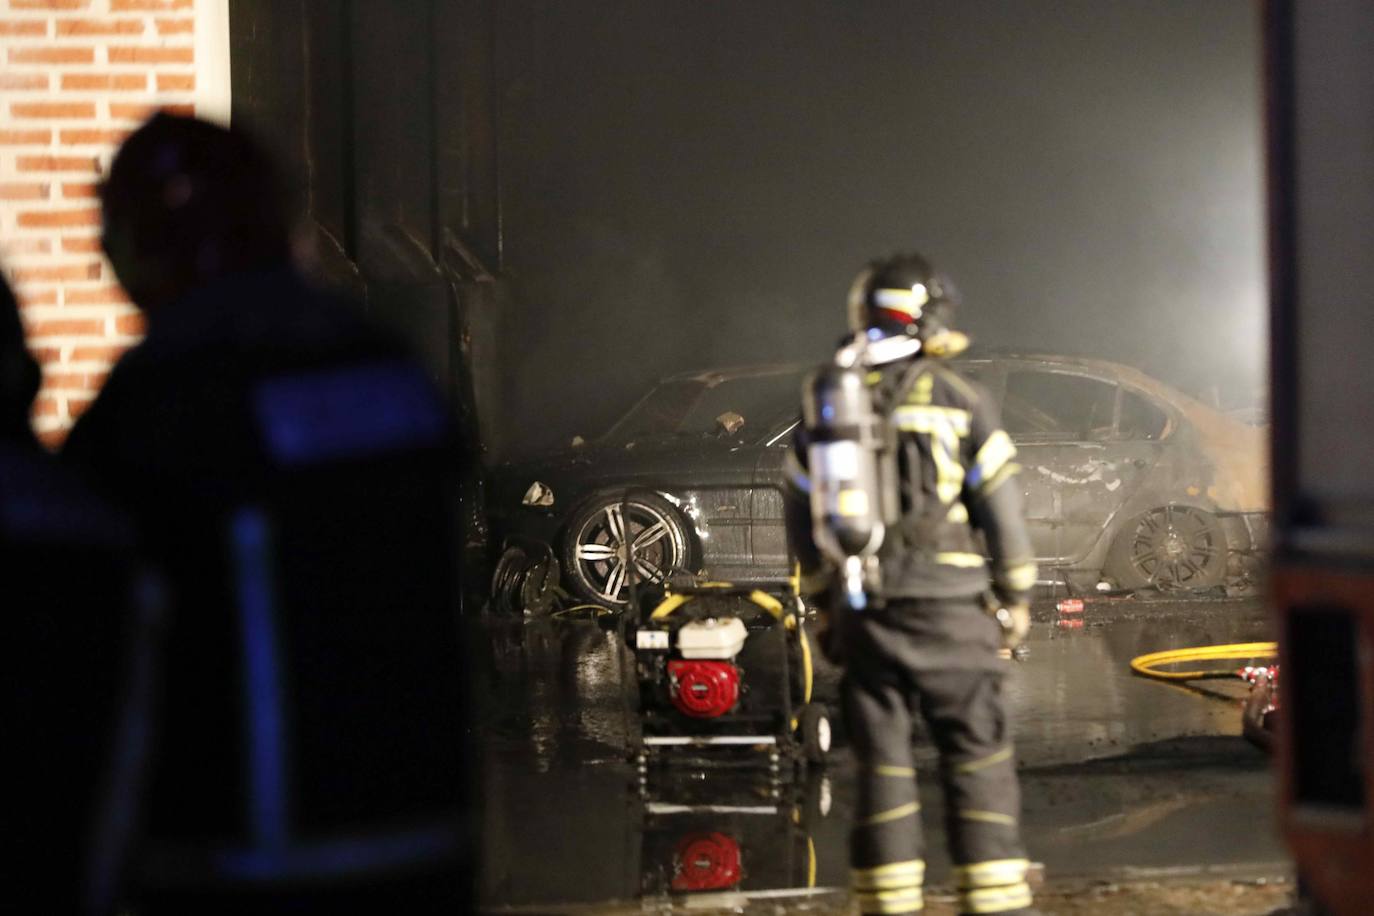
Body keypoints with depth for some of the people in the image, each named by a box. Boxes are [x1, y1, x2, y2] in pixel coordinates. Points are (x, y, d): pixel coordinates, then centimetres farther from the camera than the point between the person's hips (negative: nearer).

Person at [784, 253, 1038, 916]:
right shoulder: (958, 401, -4)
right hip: (947, 606, -3)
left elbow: (802, 515, 12)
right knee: (977, 757, 3)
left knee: (882, 763, 7)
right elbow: (999, 507, -3)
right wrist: (1015, 595, 7)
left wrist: (826, 598, 21)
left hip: (863, 612, 3)